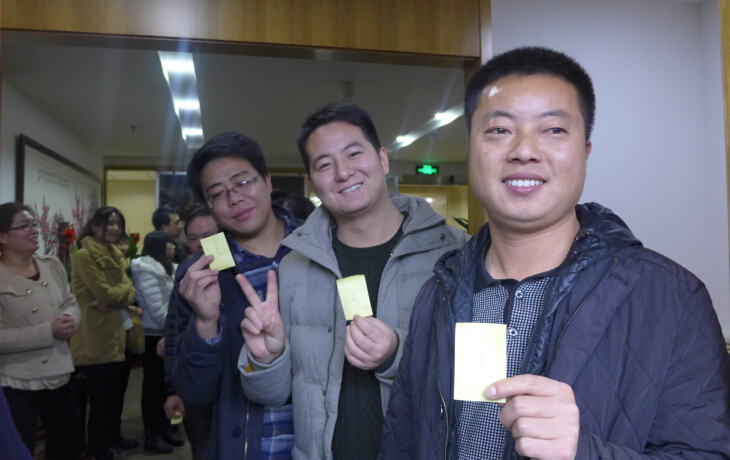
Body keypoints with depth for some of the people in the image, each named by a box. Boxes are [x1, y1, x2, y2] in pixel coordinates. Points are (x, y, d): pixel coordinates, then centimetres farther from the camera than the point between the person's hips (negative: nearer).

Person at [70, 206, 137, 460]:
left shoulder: (116, 255, 16)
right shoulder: (85, 255, -12)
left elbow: (129, 291, 6)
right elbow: (105, 293, -20)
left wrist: (114, 299, -13)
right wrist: (123, 291, -2)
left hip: (115, 335, 8)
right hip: (95, 338, -8)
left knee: (113, 395, 15)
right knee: (100, 398, 1)